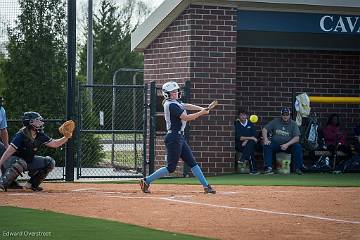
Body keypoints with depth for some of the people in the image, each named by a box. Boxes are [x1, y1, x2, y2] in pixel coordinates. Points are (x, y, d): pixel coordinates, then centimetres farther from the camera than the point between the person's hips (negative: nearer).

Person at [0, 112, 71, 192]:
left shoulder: (40, 135, -5)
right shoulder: (21, 135, -26)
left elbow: (54, 144, 2)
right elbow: (8, 152, -28)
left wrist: (66, 137, -14)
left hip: (29, 160, 8)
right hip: (12, 160, -8)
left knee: (50, 162, -3)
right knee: (21, 163, -42)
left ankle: (32, 184, 3)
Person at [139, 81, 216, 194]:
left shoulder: (175, 102, 14)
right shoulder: (171, 105, -16)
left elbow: (187, 106, 11)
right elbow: (186, 118, -19)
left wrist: (202, 109, -4)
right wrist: (201, 113, -13)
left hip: (180, 138, 10)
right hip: (174, 138, -10)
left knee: (192, 162, 9)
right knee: (171, 167, -7)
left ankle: (206, 186, 10)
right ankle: (146, 181, 0)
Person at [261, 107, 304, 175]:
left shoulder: (293, 124, 1)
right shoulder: (275, 121, 5)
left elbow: (297, 138, -8)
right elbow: (264, 129, 3)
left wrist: (287, 144, -23)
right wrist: (265, 139, -17)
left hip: (289, 145, -1)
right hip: (275, 145, 1)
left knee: (298, 146, -28)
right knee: (267, 146, -28)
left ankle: (298, 168, -22)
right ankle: (268, 168, -29)